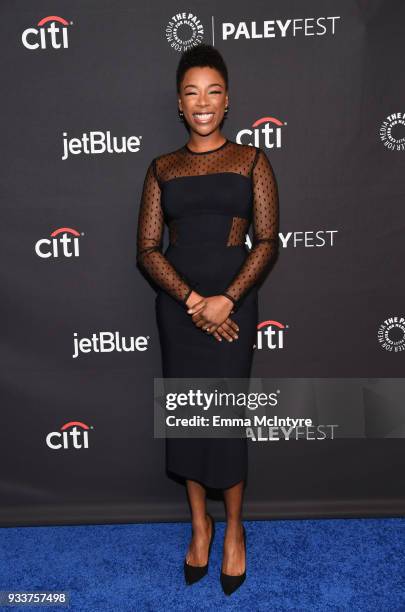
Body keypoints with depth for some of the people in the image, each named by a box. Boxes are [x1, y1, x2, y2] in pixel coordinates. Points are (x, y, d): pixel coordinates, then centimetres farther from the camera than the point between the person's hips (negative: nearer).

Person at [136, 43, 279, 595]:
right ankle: (200, 523, 30)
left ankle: (234, 527, 26)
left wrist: (226, 300, -15)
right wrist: (191, 300, -13)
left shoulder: (252, 161, 2)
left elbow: (267, 241, -3)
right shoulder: (161, 169, 6)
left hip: (233, 302, -2)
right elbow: (147, 248, 0)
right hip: (176, 303, 2)